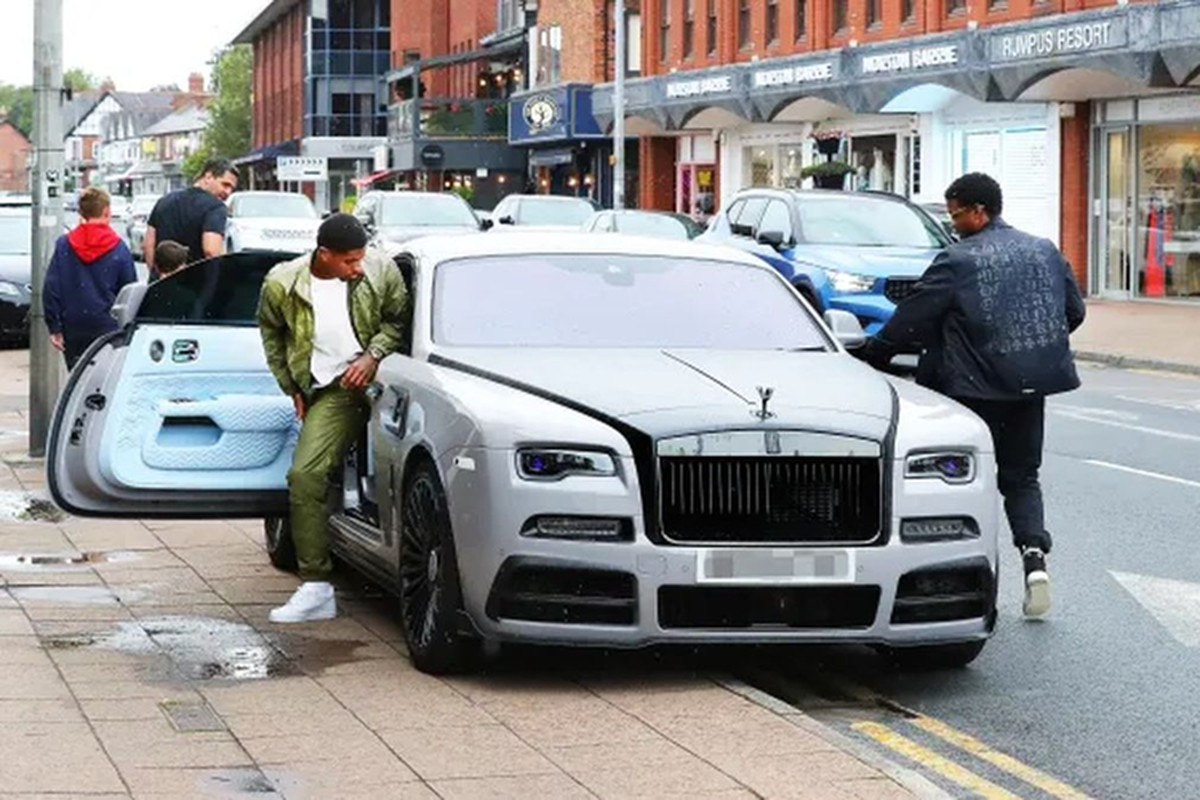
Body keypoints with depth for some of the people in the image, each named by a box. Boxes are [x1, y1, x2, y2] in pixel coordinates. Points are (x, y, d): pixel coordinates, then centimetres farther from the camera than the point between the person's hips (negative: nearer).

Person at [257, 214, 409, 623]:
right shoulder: (282, 285, -4)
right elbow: (271, 333, 15)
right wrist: (292, 387, 14)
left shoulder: (381, 271, -6)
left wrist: (374, 355, -9)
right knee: (305, 475, -13)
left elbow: (398, 319, 8)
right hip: (332, 391, 0)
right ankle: (316, 588, -9)